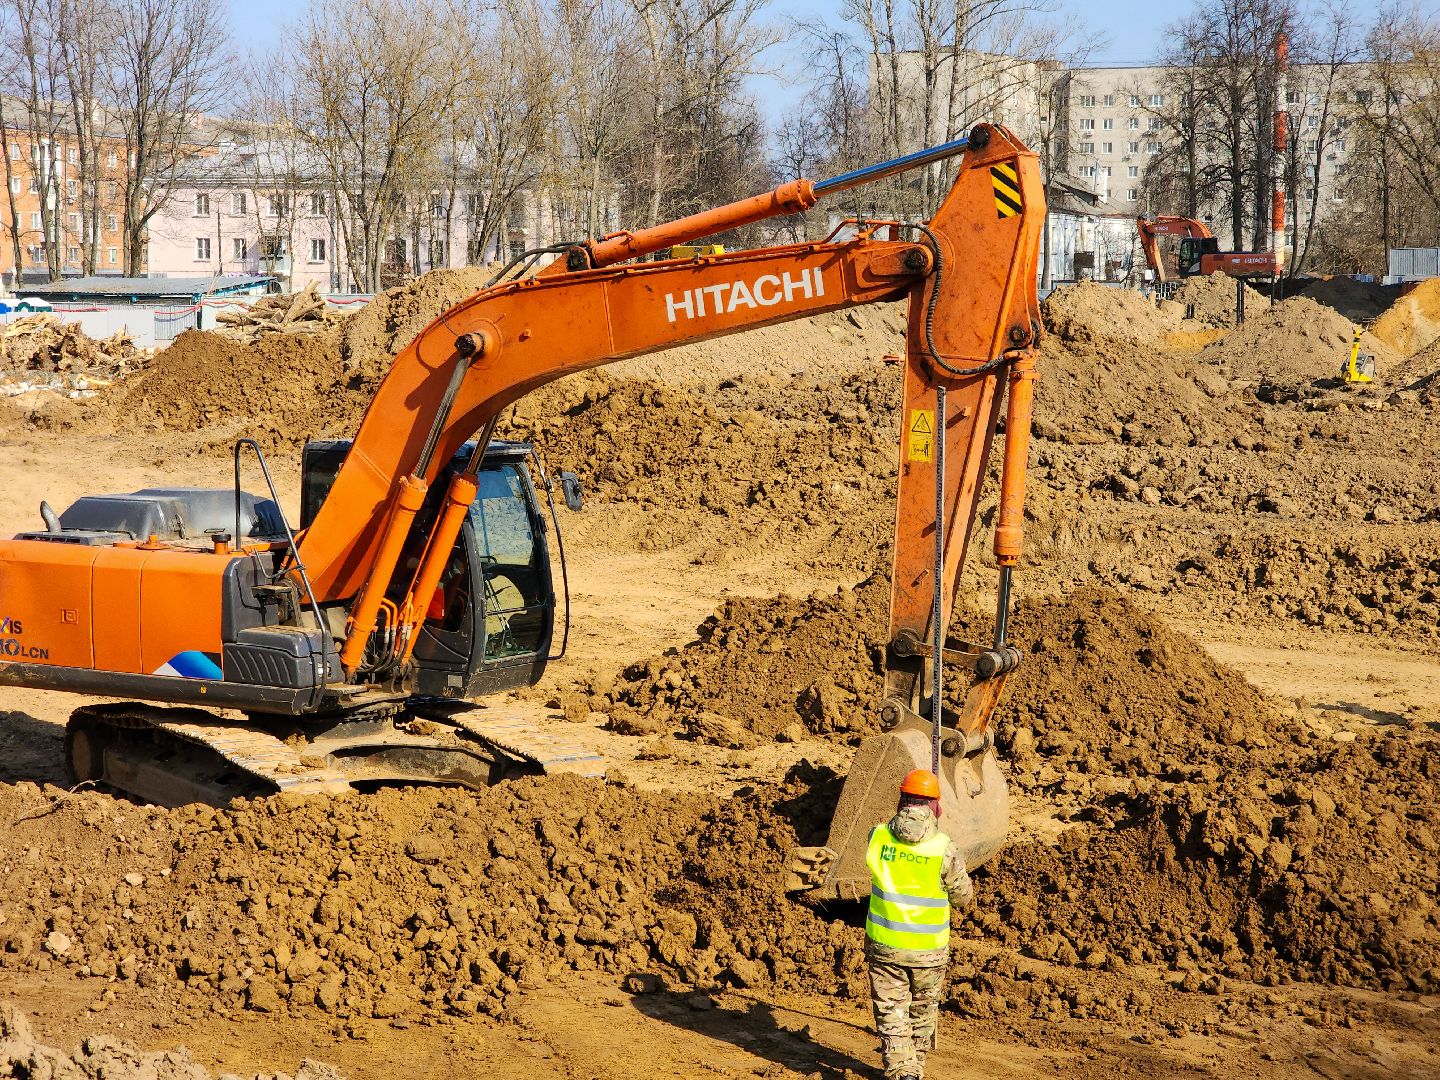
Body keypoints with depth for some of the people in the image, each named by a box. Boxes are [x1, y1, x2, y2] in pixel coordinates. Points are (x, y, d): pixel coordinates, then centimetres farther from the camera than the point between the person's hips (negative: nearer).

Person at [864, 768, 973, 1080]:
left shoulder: (878, 836, -10)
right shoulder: (943, 848, -15)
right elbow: (963, 896, -2)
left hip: (884, 945, 0)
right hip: (929, 949, 0)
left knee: (891, 1012, 6)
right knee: (923, 1010, 22)